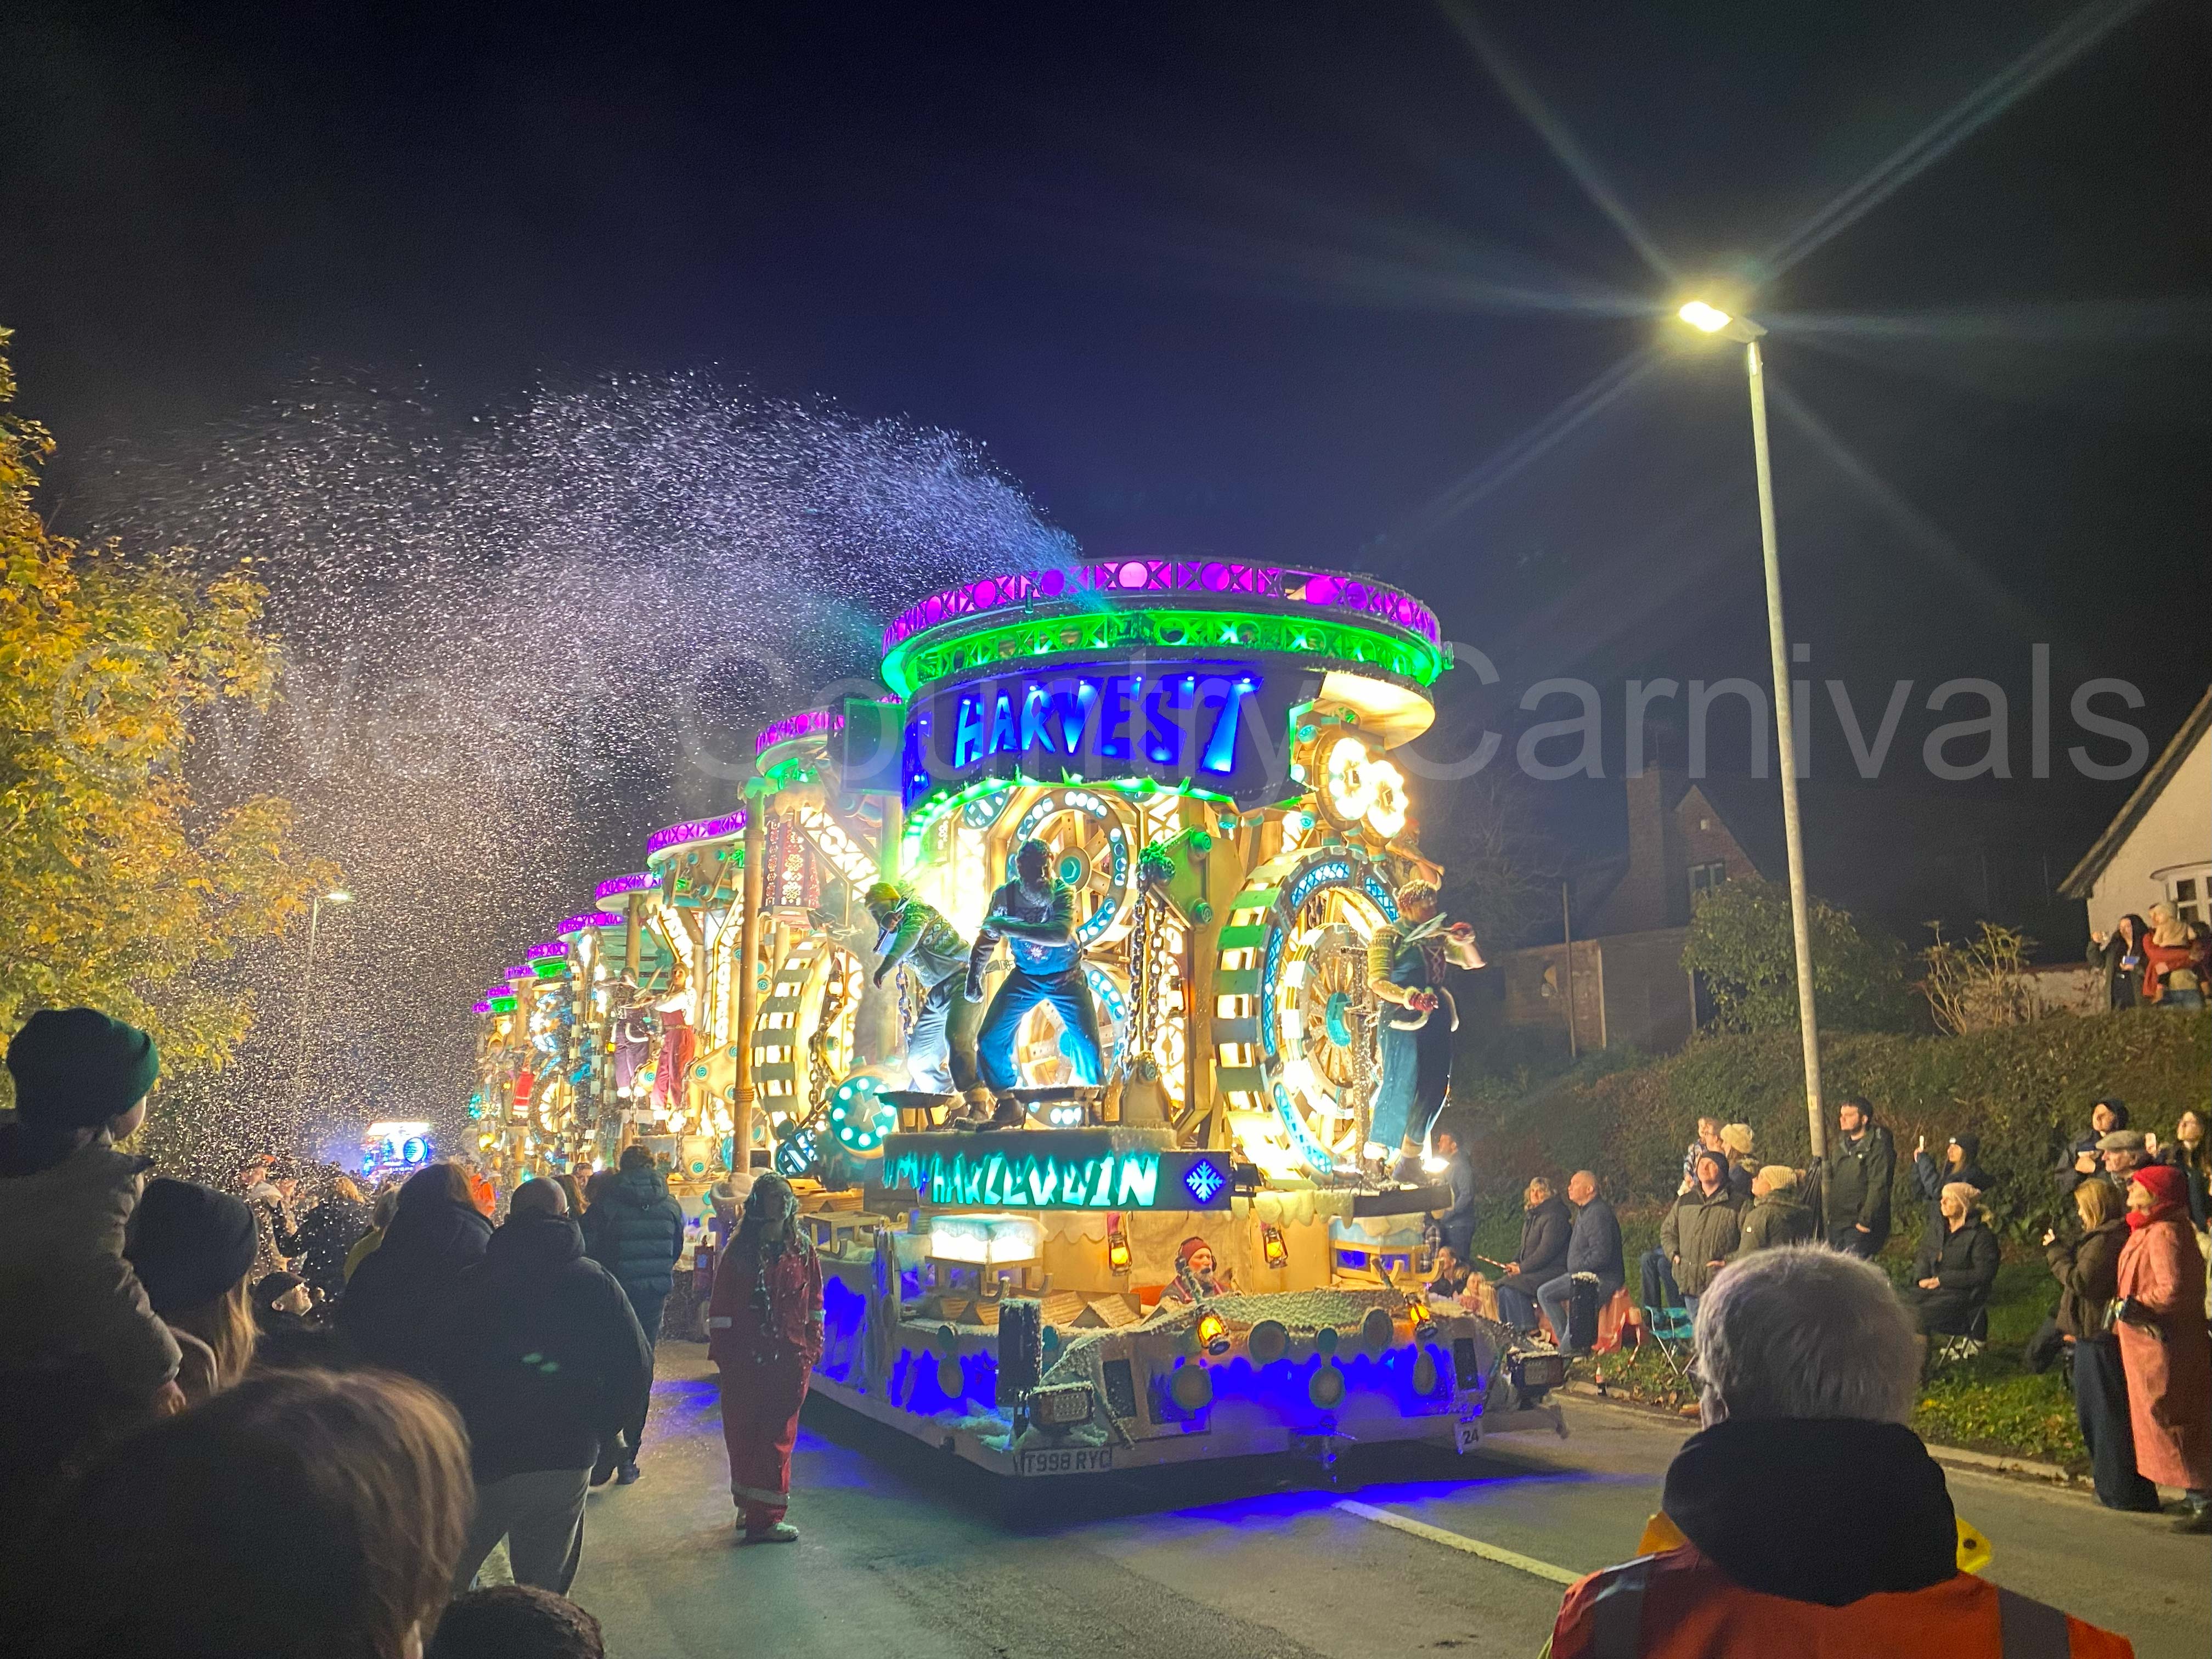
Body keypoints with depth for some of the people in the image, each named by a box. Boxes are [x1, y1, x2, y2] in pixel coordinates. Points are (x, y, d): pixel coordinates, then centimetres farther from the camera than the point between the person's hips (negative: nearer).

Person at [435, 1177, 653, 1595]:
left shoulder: (473, 1282, -1)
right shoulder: (596, 1282, -1)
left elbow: (443, 1368, -3)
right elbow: (636, 1368, -3)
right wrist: (596, 1431, 8)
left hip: (483, 1464, -1)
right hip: (567, 1462, 1)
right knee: (546, 1593, 15)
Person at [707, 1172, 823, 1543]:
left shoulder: (803, 1252, 3)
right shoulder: (740, 1252, -4)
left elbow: (814, 1304, 9)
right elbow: (722, 1306, -2)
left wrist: (812, 1349, 4)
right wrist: (721, 1353, -5)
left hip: (790, 1359, 1)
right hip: (745, 1359, -1)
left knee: (778, 1436, 2)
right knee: (742, 1435, 6)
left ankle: (761, 1515, 11)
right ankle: (760, 1515, 20)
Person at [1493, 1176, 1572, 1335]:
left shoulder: (1554, 1217, -14)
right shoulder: (1532, 1217, 18)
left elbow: (1547, 1251, -20)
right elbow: (1525, 1247, 24)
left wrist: (1522, 1268, -17)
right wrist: (1515, 1263, 4)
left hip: (1553, 1271, -9)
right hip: (1536, 1271, 10)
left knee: (1511, 1288, -25)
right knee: (1502, 1287, -7)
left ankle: (1528, 1332, -21)